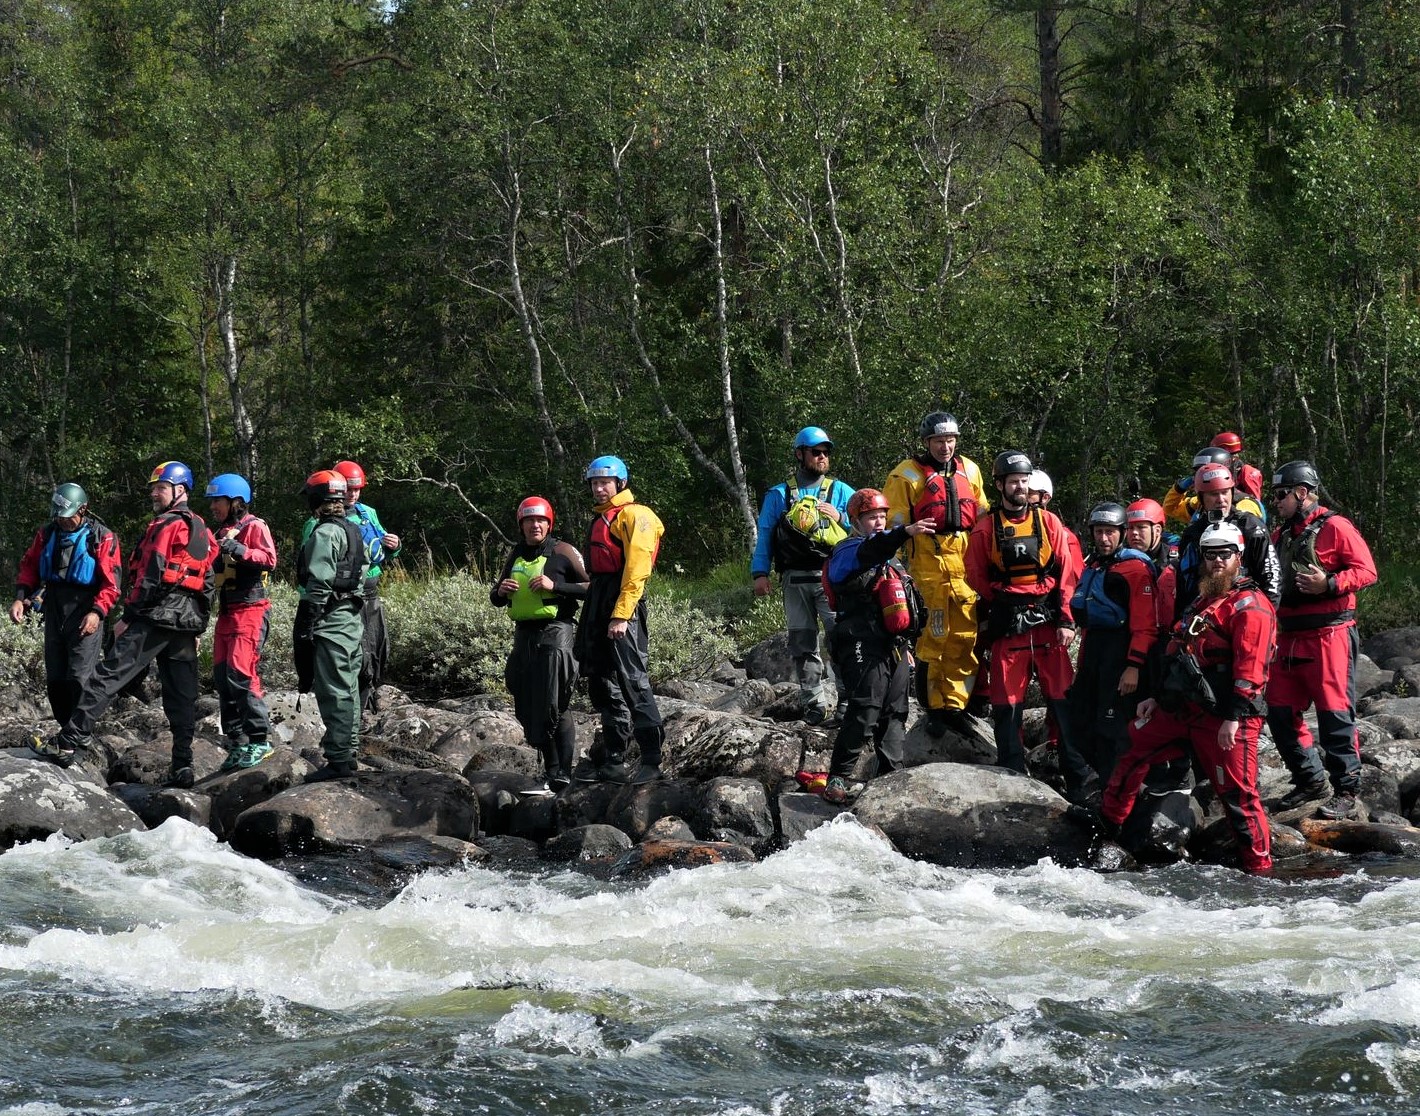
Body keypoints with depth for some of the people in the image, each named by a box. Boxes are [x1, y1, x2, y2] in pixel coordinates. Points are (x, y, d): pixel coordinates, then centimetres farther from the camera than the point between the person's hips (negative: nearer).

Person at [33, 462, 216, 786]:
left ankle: (70, 741, -19)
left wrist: (127, 616, -12)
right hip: (187, 624, 9)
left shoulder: (167, 526, -8)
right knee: (181, 695, 8)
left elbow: (153, 576, -15)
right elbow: (206, 581, 21)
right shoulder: (202, 532, 20)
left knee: (109, 675, -12)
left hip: (156, 616, -9)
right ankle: (182, 765, 5)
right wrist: (197, 626, 24)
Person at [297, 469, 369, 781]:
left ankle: (338, 759, -11)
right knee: (348, 688, 17)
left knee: (333, 691, -9)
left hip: (331, 620, -10)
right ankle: (350, 752, 24)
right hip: (354, 617, 10)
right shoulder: (354, 530, 15)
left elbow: (320, 582, -19)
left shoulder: (325, 533, -14)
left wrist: (309, 623, -17)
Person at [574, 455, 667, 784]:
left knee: (632, 680, -13)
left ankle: (652, 760, -14)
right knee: (603, 684, 12)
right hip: (598, 603, 10)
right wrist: (591, 615, 17)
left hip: (623, 601, -10)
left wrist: (621, 615, -22)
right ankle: (612, 760, 18)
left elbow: (636, 569, -16)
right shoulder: (600, 519, 22)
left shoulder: (633, 516, -7)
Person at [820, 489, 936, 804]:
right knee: (864, 714, -16)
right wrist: (905, 532, -46)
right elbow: (867, 553, -31)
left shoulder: (888, 555, 23)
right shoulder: (848, 551, -5)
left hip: (894, 648, 9)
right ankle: (838, 781, -15)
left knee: (894, 716, 8)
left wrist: (906, 646, 28)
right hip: (864, 649, -9)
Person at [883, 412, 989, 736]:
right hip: (930, 560, -5)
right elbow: (894, 523, 1)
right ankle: (933, 705, -2)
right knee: (938, 633, -10)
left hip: (968, 560, 5)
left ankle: (953, 704, 11)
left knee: (965, 635, 3)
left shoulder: (968, 470, 15)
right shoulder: (908, 475, 0)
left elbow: (983, 516, 24)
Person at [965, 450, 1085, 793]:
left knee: (1063, 699, -3)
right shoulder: (985, 529, 6)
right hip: (1007, 626, 0)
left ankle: (1077, 778, 2)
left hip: (1048, 623, 0)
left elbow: (1067, 574, 4)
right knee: (1006, 704, 0)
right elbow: (976, 578, 10)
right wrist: (992, 615, 4)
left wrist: (1066, 620, -3)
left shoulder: (1049, 522, 7)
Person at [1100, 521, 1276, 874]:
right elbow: (1179, 653, 28)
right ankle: (1109, 820, 26)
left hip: (1226, 718, -9)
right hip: (1184, 709, 9)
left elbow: (1249, 666, -17)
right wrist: (1158, 697, 23)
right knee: (1135, 745, 14)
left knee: (1237, 792, -10)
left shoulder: (1249, 604, -8)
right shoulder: (1202, 600, 22)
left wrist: (1233, 718, -22)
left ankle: (1259, 866, -4)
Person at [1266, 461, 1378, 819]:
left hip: (1329, 636, -8)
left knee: (1334, 714, -7)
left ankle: (1346, 792, -1)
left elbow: (1366, 571, -12)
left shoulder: (1334, 527, -7)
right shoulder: (1281, 535, 17)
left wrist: (1328, 584, -24)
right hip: (1290, 638, 8)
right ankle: (1310, 780, 20)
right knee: (1280, 712, 8)